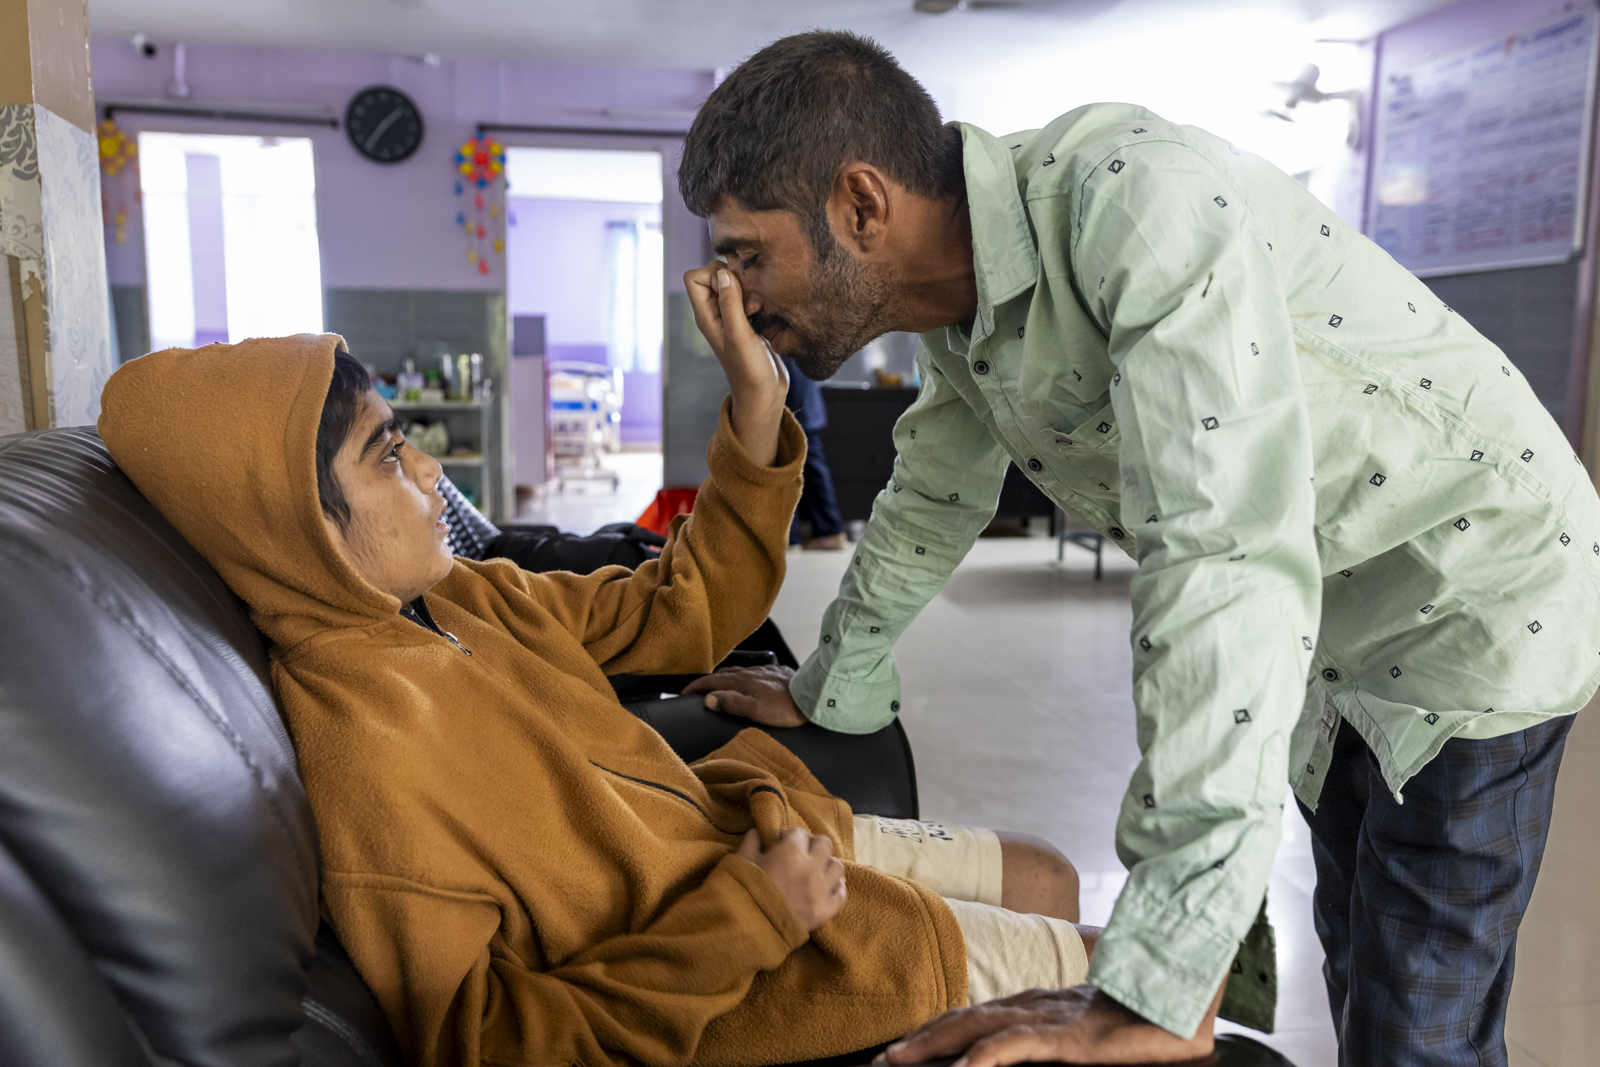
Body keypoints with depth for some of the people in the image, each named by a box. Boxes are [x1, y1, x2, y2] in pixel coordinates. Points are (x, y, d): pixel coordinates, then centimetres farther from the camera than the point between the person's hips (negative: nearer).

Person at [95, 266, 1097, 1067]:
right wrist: (752, 910, -27)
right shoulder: (361, 751, -30)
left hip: (731, 827, 8)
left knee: (1048, 881, 20)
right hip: (703, 984, -8)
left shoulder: (454, 597, -3)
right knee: (1119, 971, 4)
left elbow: (686, 612, 4)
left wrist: (756, 408, -7)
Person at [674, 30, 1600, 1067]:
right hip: (1335, 621, 8)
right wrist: (827, 695, 19)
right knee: (1355, 958, 21)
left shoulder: (1140, 196, -34)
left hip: (1473, 585, -7)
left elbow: (1229, 565, -43)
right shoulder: (964, 312, -7)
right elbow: (931, 510, 10)